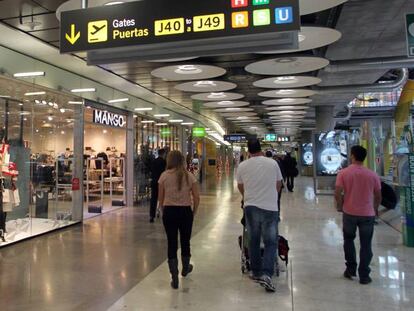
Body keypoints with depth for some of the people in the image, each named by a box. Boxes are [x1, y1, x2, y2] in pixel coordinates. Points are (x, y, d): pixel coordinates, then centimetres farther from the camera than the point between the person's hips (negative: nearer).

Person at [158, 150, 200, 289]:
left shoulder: (164, 176, -3)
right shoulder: (189, 176, -2)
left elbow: (161, 198, 2)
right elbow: (196, 197, -3)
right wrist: (194, 213, 10)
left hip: (169, 211, -1)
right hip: (185, 211, 1)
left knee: (172, 243, 8)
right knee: (185, 241, 20)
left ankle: (174, 279, 10)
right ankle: (185, 268, 42)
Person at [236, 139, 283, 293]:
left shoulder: (242, 166, -1)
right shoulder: (272, 163, -3)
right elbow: (279, 184, 10)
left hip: (251, 207, 2)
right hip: (270, 207, -1)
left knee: (253, 241, 15)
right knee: (271, 242, 8)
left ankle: (256, 273, 25)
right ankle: (266, 274, -3)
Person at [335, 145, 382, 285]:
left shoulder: (343, 173, -8)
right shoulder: (372, 175, -3)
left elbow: (337, 193, -13)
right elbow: (378, 196, 4)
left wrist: (342, 205, 7)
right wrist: (375, 209, 22)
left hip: (349, 213, 0)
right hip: (368, 214, 1)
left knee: (348, 240, 21)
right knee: (366, 245, 10)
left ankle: (351, 269, 24)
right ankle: (364, 275, 15)